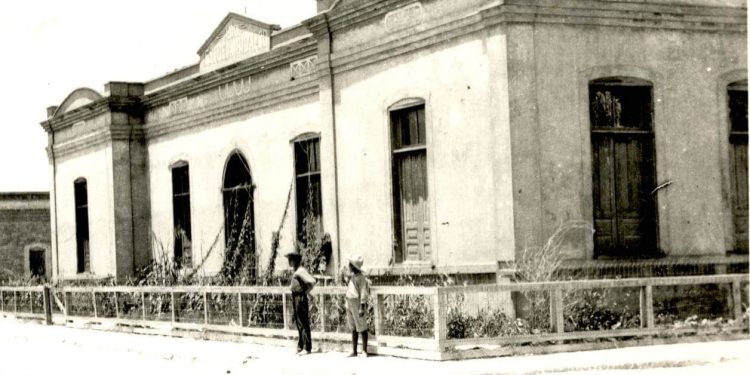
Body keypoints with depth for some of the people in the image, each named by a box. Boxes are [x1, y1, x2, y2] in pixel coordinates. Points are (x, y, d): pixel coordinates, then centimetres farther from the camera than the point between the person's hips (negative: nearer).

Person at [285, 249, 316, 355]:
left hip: (301, 298, -10)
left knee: (303, 323, -6)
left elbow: (312, 281, -25)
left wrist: (306, 291, -15)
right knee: (298, 323, 15)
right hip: (295, 298, 10)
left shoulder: (300, 271, -17)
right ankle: (300, 346, 23)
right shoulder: (296, 271, 13)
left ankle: (307, 348, -4)